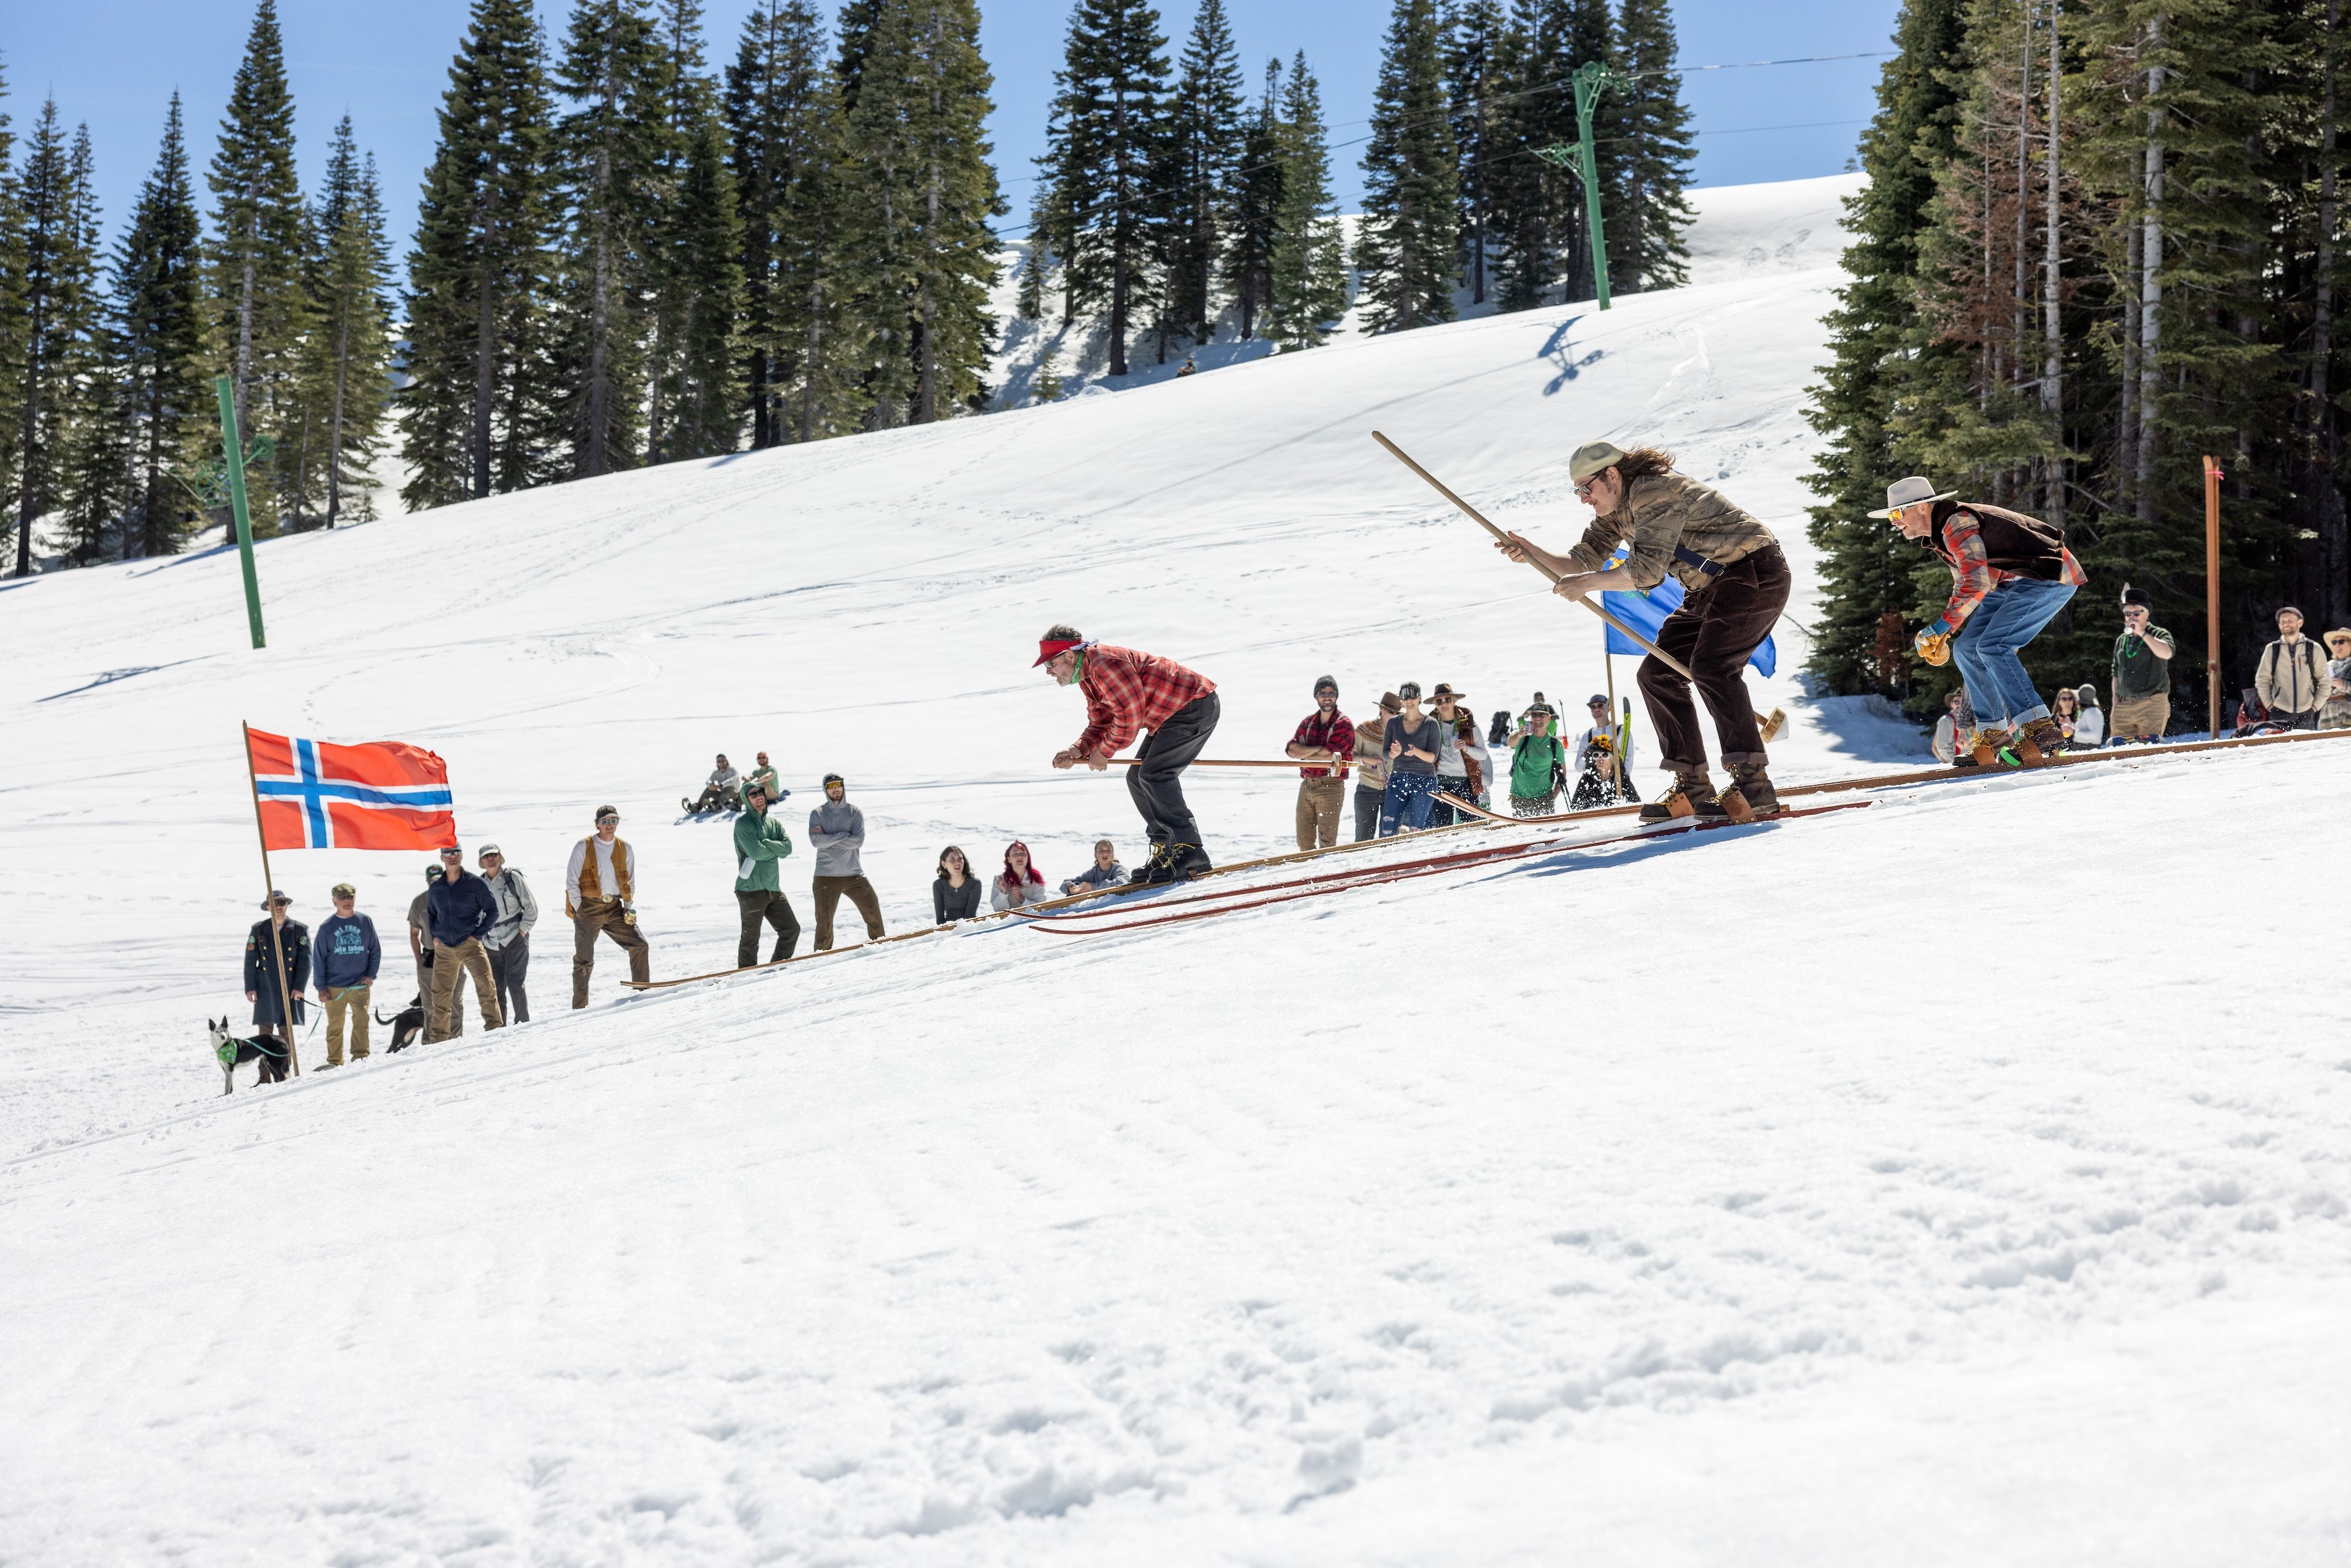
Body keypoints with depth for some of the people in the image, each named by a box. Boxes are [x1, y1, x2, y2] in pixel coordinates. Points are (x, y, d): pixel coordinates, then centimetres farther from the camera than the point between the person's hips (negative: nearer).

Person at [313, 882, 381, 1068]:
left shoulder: (365, 922, 4)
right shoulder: (327, 927, 1)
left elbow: (375, 950, 13)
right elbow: (318, 959, 4)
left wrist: (371, 975, 1)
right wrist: (321, 988, -1)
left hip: (360, 985, 0)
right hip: (334, 988, 0)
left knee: (361, 1021, -10)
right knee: (335, 1025, 4)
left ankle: (360, 1055, -5)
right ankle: (334, 1062, 10)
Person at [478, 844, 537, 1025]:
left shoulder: (513, 878, -1)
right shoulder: (479, 884, 9)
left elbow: (531, 907, 0)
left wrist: (522, 931, -7)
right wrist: (480, 937, 9)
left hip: (515, 940, -4)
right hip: (491, 945, 4)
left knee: (514, 982, -13)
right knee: (495, 987, 2)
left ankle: (523, 1021, -4)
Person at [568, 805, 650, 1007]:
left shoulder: (625, 849, 7)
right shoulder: (584, 847, -5)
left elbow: (630, 883, 16)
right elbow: (571, 881, -4)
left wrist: (630, 908, 3)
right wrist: (579, 910, -9)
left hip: (614, 908, 4)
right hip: (588, 907, -4)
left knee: (640, 946, -4)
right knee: (584, 960, -4)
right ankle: (580, 1007, 1)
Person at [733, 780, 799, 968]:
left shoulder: (774, 823, 14)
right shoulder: (743, 824, -6)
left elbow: (788, 847, -1)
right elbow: (755, 851, -19)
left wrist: (766, 845, -14)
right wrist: (776, 850, -3)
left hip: (773, 889, 7)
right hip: (751, 889, -7)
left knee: (792, 929, 9)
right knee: (751, 938, -4)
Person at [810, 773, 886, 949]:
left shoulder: (855, 813, 5)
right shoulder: (817, 814, 2)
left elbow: (858, 841, -9)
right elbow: (816, 840, -13)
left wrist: (828, 839, -12)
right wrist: (844, 835, -13)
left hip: (854, 874, 2)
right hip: (826, 876, -2)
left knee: (872, 908, 2)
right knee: (824, 920, -4)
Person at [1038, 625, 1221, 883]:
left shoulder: (1103, 662, -22)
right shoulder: (1087, 678, 12)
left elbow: (1130, 714, -25)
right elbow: (1100, 724, 15)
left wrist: (1104, 752, -15)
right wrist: (1079, 750, -4)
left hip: (1196, 705, -11)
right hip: (1170, 715, 11)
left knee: (1153, 775, -20)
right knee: (1138, 778, 9)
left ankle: (1189, 851, -20)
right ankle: (1166, 851, 10)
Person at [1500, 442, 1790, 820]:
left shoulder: (1654, 493, -21)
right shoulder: (1616, 511, 9)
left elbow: (1647, 571, -28)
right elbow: (1582, 562, 10)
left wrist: (1587, 583, -23)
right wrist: (1532, 554, -6)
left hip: (1756, 574, -11)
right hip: (1712, 589, 11)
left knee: (1709, 665, -28)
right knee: (1658, 673, 4)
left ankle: (1753, 785, -34)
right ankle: (1693, 789, 4)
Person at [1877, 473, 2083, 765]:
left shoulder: (1956, 522, -21)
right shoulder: (1939, 534, 11)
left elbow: (1976, 582, -30)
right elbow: (1964, 583, 22)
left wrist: (1941, 627, -26)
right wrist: (1941, 635, 14)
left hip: (2051, 575, -11)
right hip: (2015, 582, 11)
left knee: (1992, 647, -22)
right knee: (1967, 649, 5)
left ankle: (2041, 731, -24)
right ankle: (1994, 734, 7)